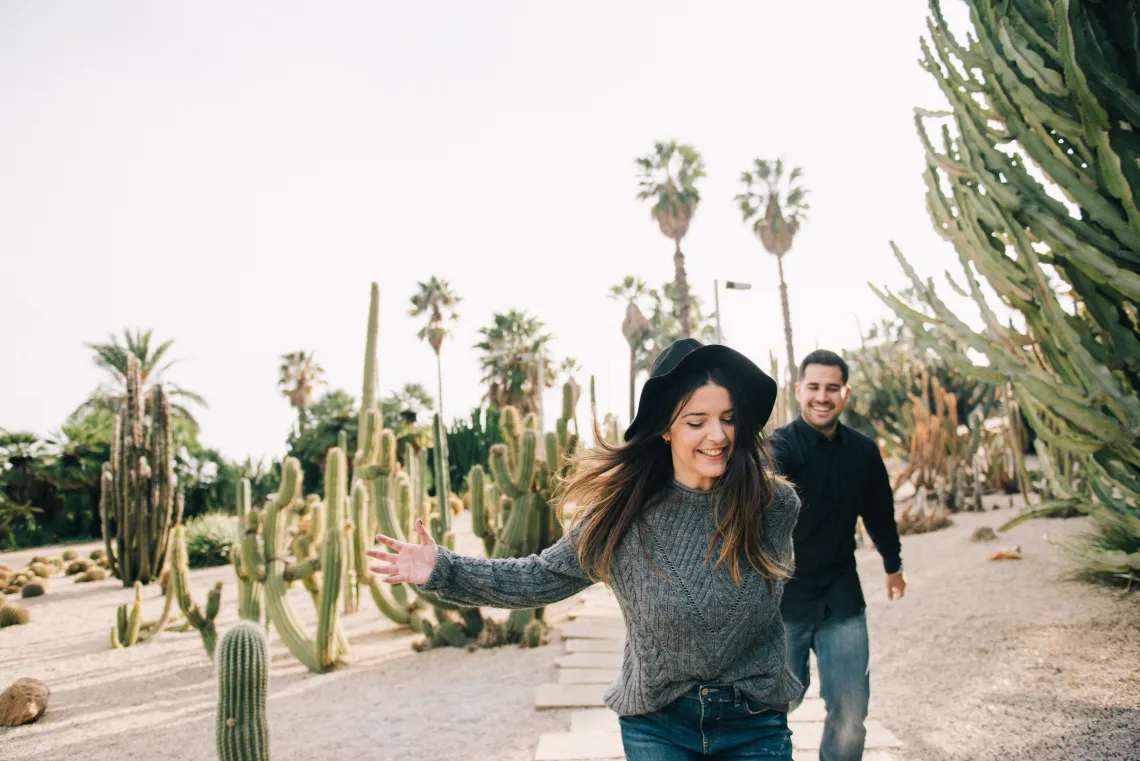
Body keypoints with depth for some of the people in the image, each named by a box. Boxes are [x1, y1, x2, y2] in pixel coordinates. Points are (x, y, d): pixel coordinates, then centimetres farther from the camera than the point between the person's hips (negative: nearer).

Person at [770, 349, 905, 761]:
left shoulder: (864, 451, 2)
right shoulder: (781, 444, -13)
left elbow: (879, 512, 18)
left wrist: (893, 565, 32)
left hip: (841, 598, 3)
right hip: (783, 595, -3)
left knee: (850, 714, 3)